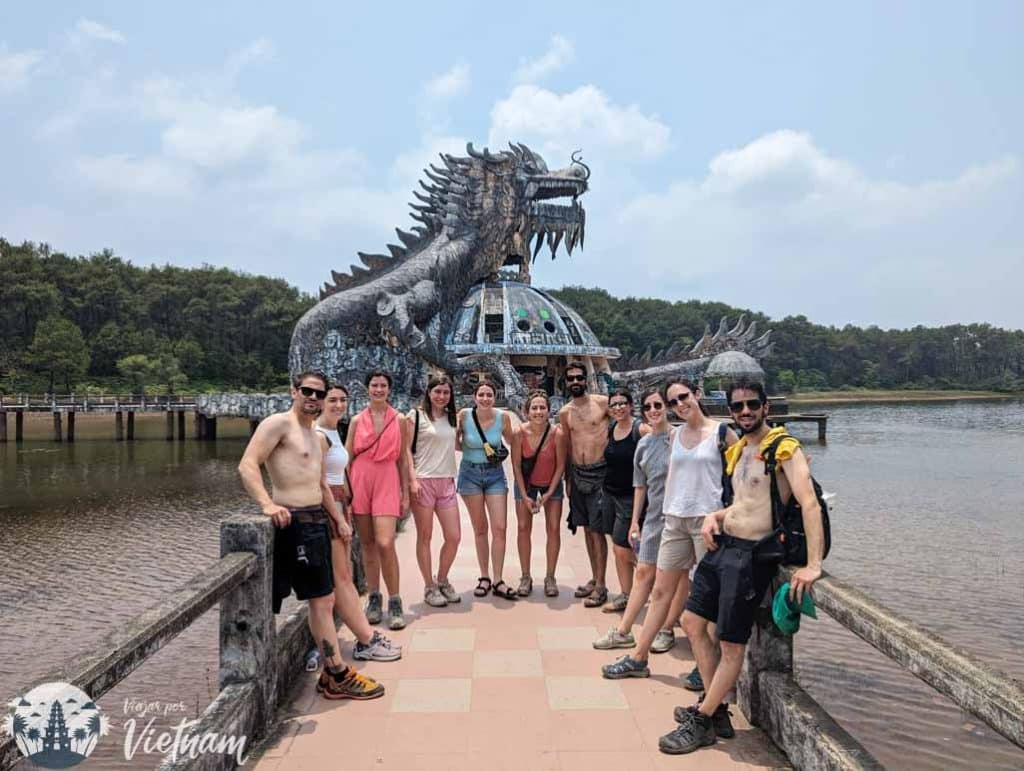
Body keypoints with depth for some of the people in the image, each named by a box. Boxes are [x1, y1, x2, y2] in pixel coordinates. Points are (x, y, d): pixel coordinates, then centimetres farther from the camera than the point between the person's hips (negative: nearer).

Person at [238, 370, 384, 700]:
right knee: (321, 600, -2)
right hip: (293, 523, -9)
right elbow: (247, 465, -19)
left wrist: (338, 519, 26)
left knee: (323, 600, 12)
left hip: (317, 522, 9)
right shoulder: (278, 423, -8)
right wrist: (267, 504, -31)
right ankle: (337, 675, 8)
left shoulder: (314, 435, 20)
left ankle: (335, 676, 21)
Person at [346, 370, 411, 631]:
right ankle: (374, 598, 20)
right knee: (367, 544, 7)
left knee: (385, 543, -12)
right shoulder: (357, 420, 6)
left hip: (387, 483, -1)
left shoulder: (399, 420, 5)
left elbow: (402, 459, 8)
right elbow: (347, 458, 7)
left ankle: (395, 602, 0)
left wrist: (405, 492, 7)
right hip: (360, 482, 2)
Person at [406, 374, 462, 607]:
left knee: (454, 537, 4)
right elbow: (406, 449, -6)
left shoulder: (452, 417, 13)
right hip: (423, 481, -5)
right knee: (425, 536, 4)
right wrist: (413, 479, -14)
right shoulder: (416, 415, -3)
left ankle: (442, 581, 25)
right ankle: (429, 587, 17)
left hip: (447, 482, 5)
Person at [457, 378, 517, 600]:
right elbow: (454, 443, 1)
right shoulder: (464, 416, -10)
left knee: (500, 528, -5)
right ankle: (484, 578, 21)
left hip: (495, 474, 1)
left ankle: (498, 581, 6)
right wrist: (473, 449, -14)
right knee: (480, 529, 9)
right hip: (470, 474, 0)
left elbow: (511, 441, 10)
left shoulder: (503, 417, -7)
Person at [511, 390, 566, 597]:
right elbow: (516, 465, -12)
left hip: (551, 484, 0)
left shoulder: (557, 434, -24)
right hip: (526, 483, 0)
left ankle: (550, 577, 10)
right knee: (523, 527, 0)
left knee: (553, 528, -2)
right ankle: (526, 577, 12)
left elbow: (560, 465, -13)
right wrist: (524, 496, -12)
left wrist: (548, 494, -13)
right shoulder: (520, 433, -22)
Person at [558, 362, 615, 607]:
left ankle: (600, 586, 4)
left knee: (597, 531, -4)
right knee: (587, 529, 12)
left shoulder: (602, 402, -6)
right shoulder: (564, 413, 9)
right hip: (577, 474, 5)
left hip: (599, 473, -5)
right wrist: (568, 478, 14)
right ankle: (594, 579, 24)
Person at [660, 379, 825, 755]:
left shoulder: (784, 448, -13)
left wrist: (813, 565, -31)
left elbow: (810, 504, -23)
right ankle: (714, 708, 25)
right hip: (722, 545, 9)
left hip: (751, 554, -9)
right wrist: (714, 516, 5)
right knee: (693, 620, 12)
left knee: (732, 642, 1)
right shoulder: (737, 450, 12)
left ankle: (702, 723, 14)